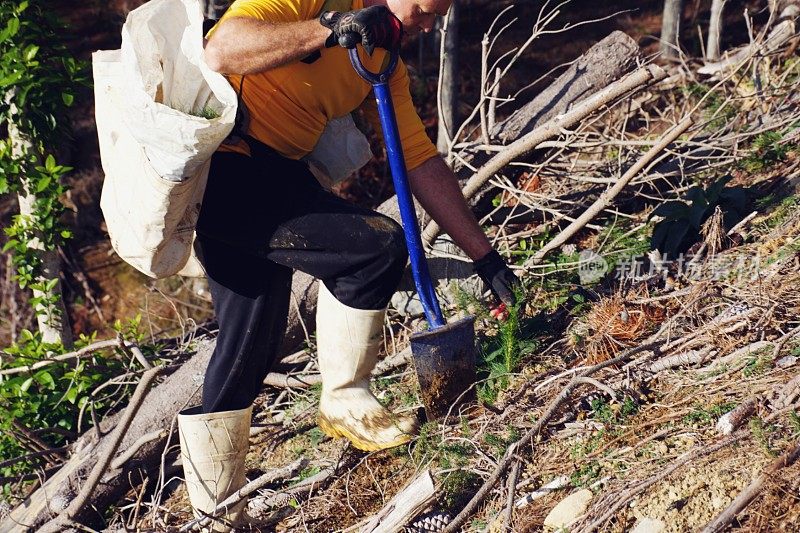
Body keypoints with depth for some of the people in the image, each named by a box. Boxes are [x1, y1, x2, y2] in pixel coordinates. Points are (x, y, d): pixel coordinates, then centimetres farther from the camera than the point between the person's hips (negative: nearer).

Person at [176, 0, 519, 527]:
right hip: (219, 164, -9)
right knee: (378, 246, -17)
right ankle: (345, 401, 2)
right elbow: (221, 49, -26)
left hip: (270, 175, 9)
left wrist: (484, 253, 11)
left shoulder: (384, 59, 14)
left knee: (251, 343, 13)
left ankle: (212, 506, 25)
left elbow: (421, 160, 14)